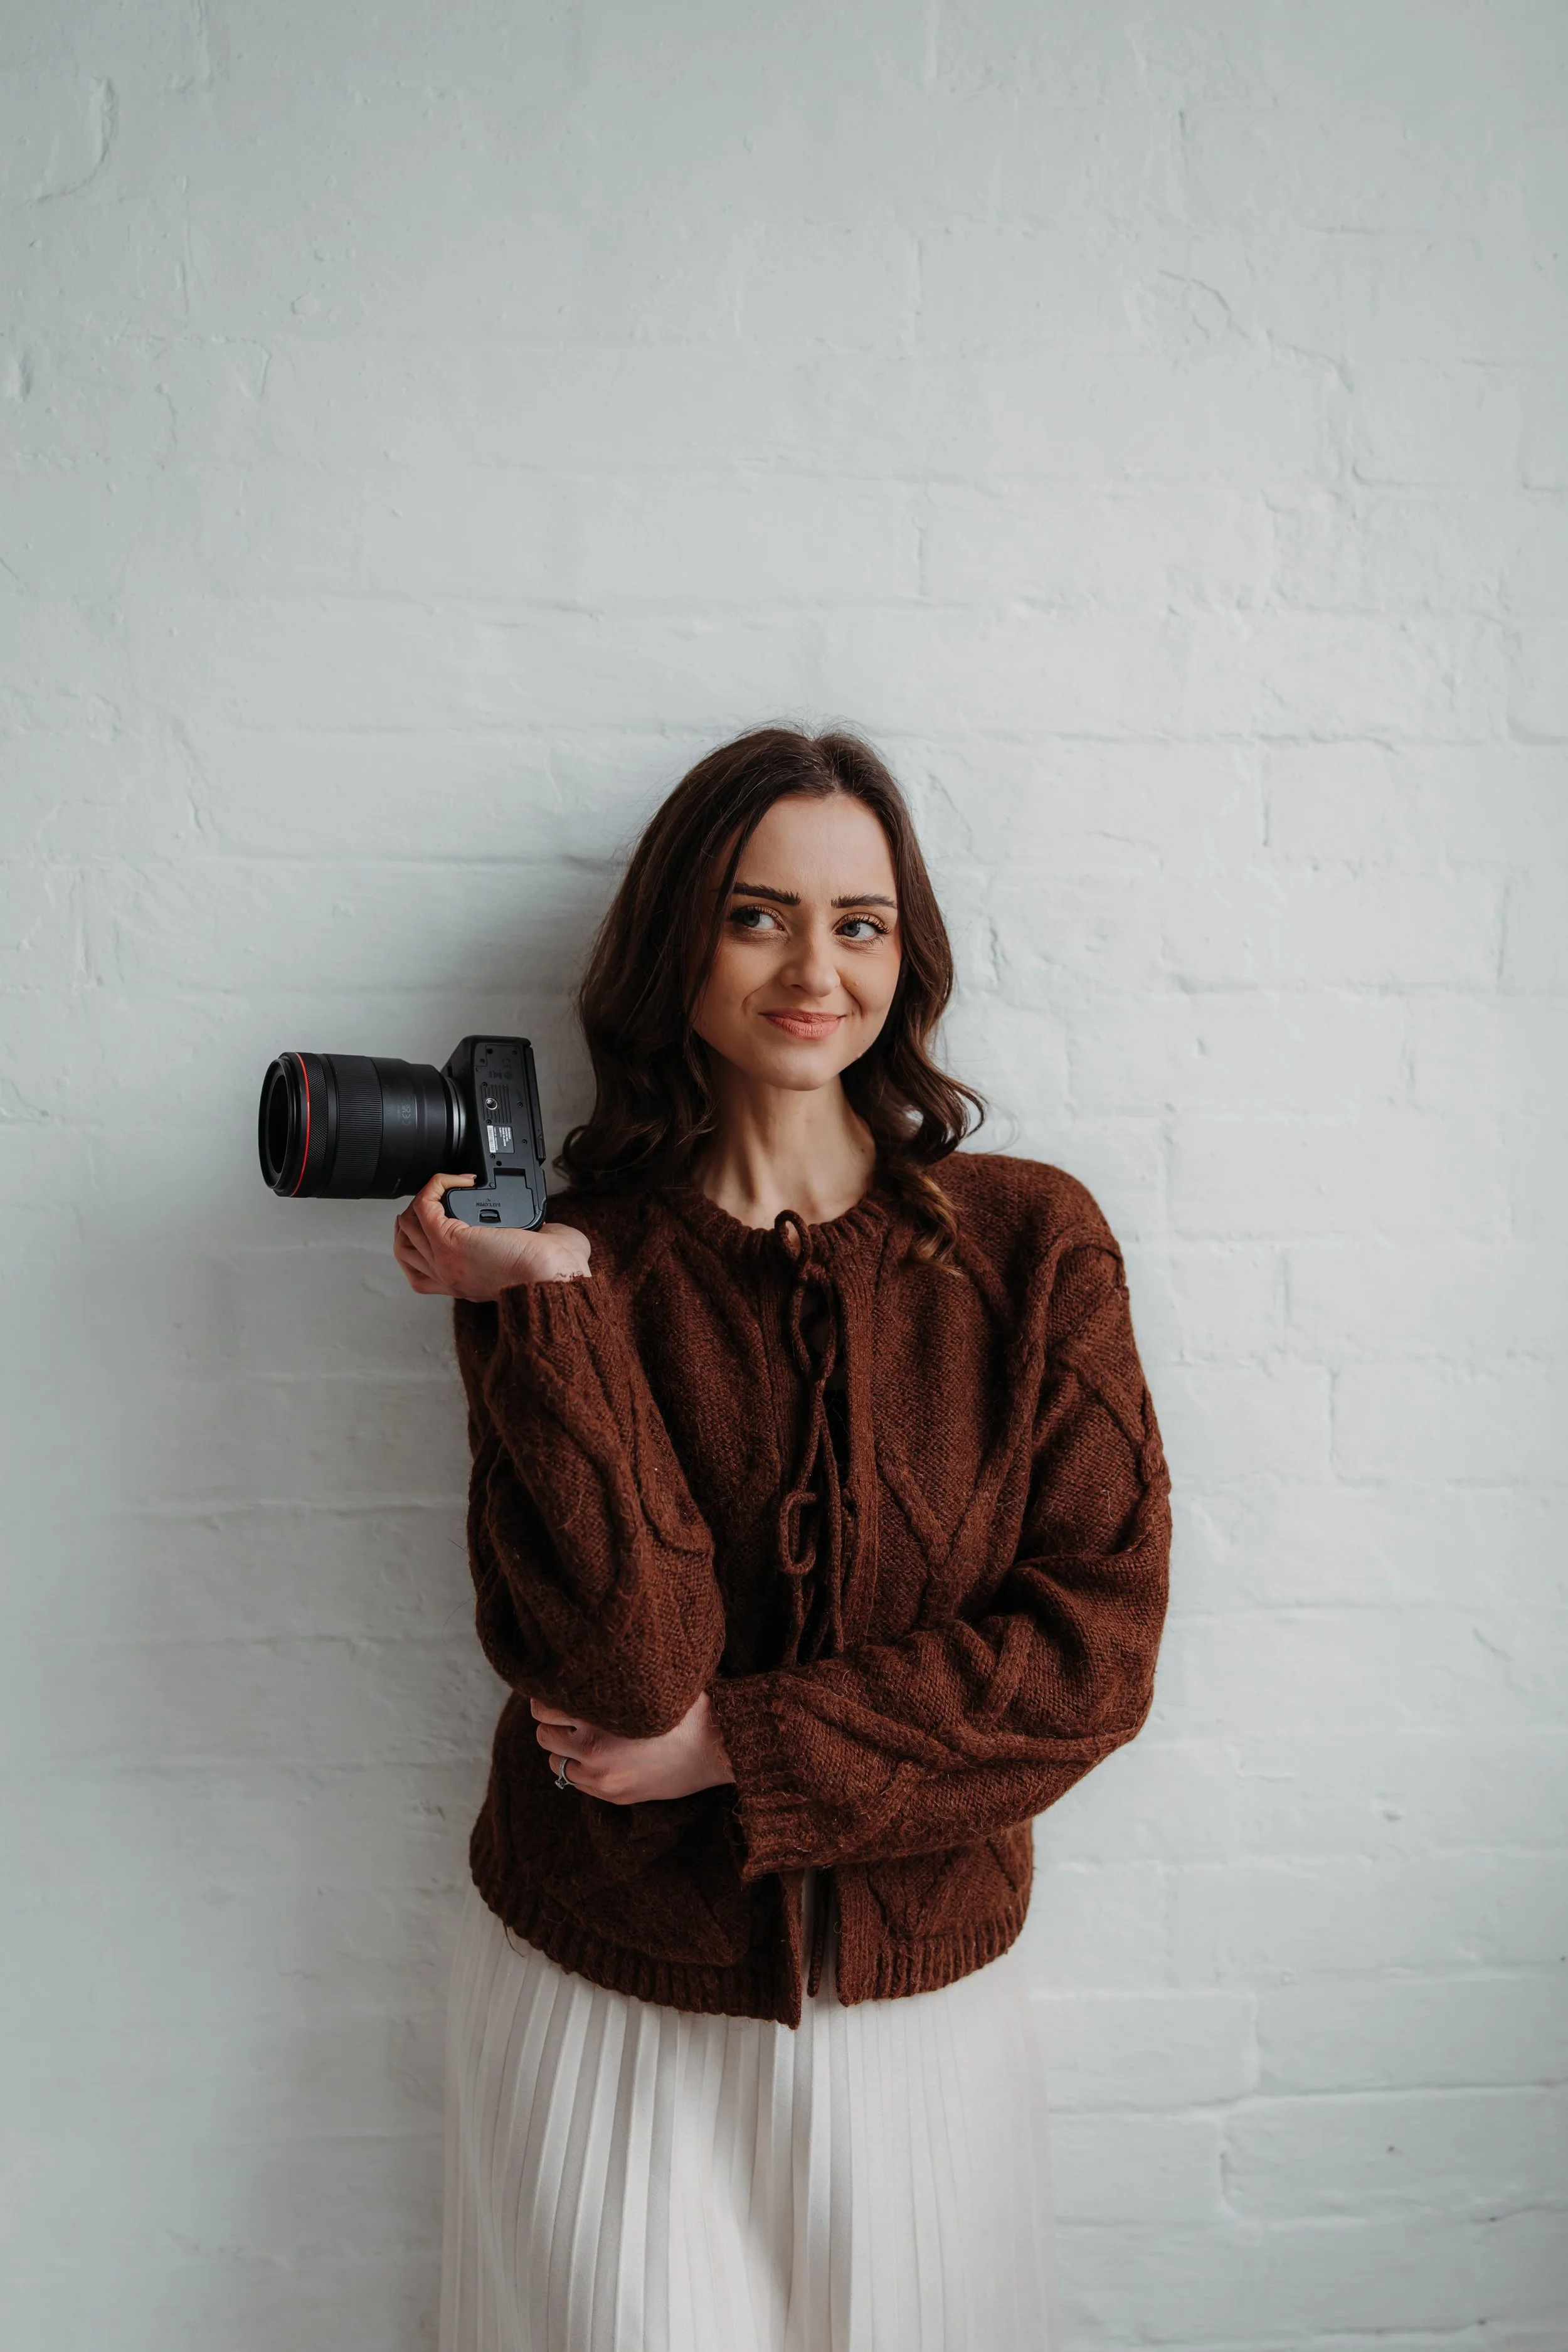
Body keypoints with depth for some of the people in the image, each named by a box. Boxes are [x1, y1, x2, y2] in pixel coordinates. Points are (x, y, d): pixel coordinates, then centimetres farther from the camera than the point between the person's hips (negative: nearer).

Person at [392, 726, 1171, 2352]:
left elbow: (1097, 1644, -11)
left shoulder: (1031, 1241, -8)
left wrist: (740, 1746, -15)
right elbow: (622, 1668, -19)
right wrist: (543, 1305, -26)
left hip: (918, 1993, 1)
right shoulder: (576, 1259, -8)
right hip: (599, 1993, 0)